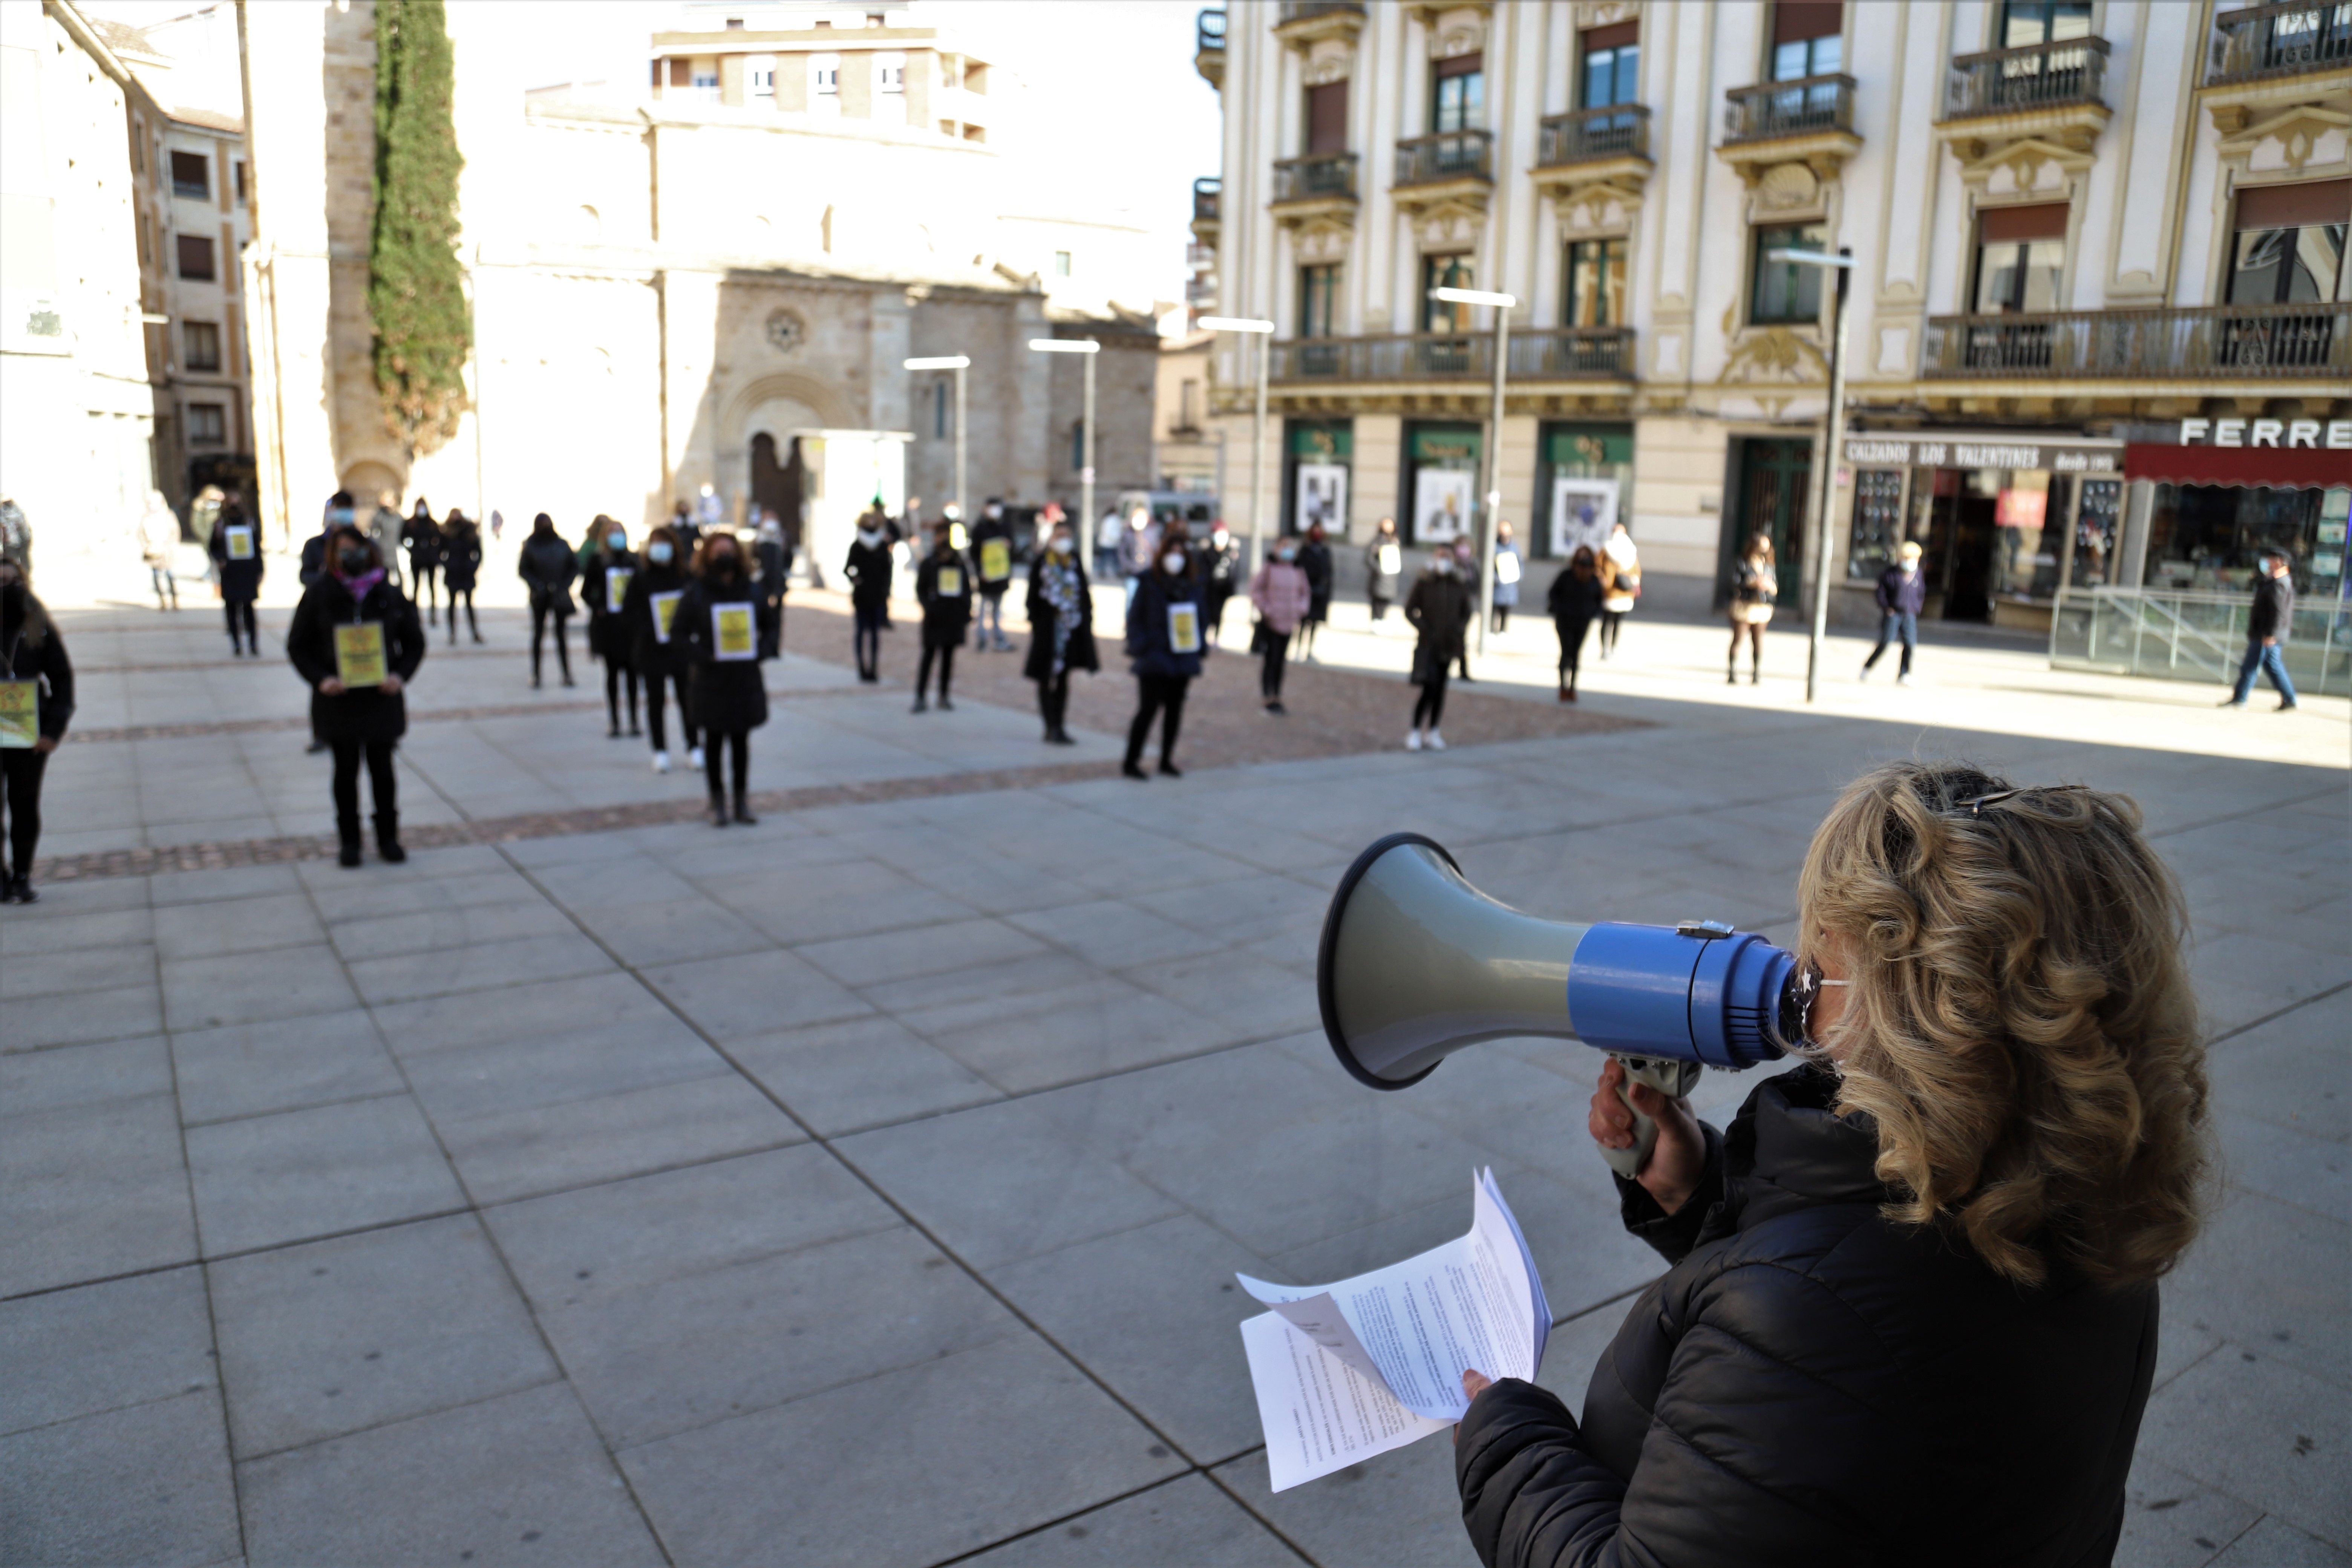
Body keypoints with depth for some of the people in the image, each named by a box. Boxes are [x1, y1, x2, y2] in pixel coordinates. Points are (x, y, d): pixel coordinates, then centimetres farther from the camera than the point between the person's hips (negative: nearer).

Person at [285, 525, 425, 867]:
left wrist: (400, 675, -9)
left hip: (382, 697, 0)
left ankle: (388, 838, 21)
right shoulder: (319, 594, -3)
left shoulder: (389, 594, 0)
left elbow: (414, 642, 8)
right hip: (338, 698, 0)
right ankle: (349, 841, 19)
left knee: (382, 769, 9)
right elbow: (298, 646, 3)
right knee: (346, 771, 8)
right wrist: (320, 679, -12)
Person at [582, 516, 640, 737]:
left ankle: (634, 721, 11)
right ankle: (615, 724, 9)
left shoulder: (632, 562, 6)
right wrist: (598, 609, -11)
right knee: (612, 671, 3)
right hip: (608, 623, -2)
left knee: (631, 671, 3)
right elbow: (585, 592, 3)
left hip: (630, 624, 2)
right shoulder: (597, 561, 0)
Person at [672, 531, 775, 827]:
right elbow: (678, 631, -3)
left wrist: (763, 649, -1)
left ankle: (742, 801, 17)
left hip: (746, 679, 2)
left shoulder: (750, 590, 3)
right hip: (711, 680, -2)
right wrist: (699, 656, -14)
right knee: (714, 741, 6)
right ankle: (717, 803, 15)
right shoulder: (696, 593, -4)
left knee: (741, 741, 8)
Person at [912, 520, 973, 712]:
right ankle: (920, 697, -2)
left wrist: (967, 610, 5)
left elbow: (967, 589, 13)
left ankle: (943, 697, 16)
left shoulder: (961, 564, 9)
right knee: (929, 655, -5)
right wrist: (928, 607, -11)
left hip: (954, 617, 3)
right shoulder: (929, 563, 1)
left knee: (948, 656, 8)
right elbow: (920, 589, 2)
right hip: (935, 617, -3)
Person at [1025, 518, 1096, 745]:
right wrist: (1035, 625, -8)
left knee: (1063, 678, 10)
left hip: (1072, 628, 5)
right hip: (1048, 629, -5)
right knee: (1047, 679, -1)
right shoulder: (1040, 565, -5)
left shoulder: (1076, 562, 8)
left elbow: (1084, 594, 12)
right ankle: (1052, 727, 2)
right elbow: (1034, 598, -4)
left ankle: (1058, 727, 17)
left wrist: (1086, 620, 7)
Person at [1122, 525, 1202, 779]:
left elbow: (1199, 619, 12)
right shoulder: (1148, 582, -5)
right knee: (1149, 709, -6)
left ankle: (1167, 760, 24)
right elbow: (1135, 617, -5)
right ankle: (1131, 762, 3)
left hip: (1182, 659, 5)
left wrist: (1196, 654, 5)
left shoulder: (1192, 586, 8)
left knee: (1175, 710, 11)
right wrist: (1136, 650, -13)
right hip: (1154, 658, -5)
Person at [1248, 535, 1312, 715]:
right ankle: (1268, 699, 1)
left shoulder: (1299, 571, 7)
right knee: (1271, 660, -6)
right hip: (1271, 622, -5)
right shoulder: (1269, 569, -6)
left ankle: (1277, 698, 19)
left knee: (1280, 661, 11)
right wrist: (1264, 609, -9)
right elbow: (1256, 589, -3)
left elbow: (1305, 592, 19)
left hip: (1288, 623, 5)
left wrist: (1302, 609, 5)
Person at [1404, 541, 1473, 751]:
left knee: (1440, 689, 10)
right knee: (1429, 688, -13)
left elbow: (1467, 612, 13)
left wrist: (1459, 630, -4)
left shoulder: (1460, 586, 6)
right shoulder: (1423, 583, -2)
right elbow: (1410, 610, 0)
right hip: (1428, 644, -4)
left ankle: (1433, 732, 20)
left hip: (1449, 645, 4)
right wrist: (1422, 628, -12)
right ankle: (1415, 732, -2)